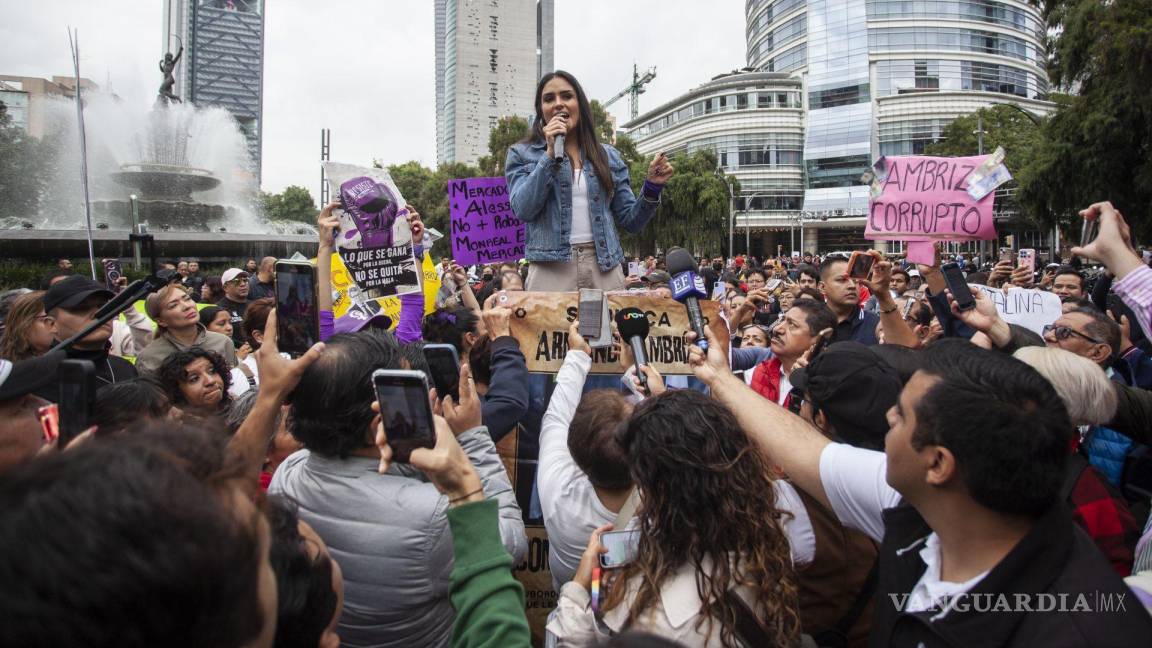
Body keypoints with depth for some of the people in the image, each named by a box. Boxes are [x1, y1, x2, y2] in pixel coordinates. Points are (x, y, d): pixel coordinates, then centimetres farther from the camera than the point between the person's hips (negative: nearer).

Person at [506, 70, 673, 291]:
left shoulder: (608, 156, 13)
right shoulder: (522, 154, 7)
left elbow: (630, 220, 12)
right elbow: (523, 210, -8)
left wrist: (652, 187, -5)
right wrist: (550, 153, -9)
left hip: (605, 269, 2)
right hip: (551, 270, -2)